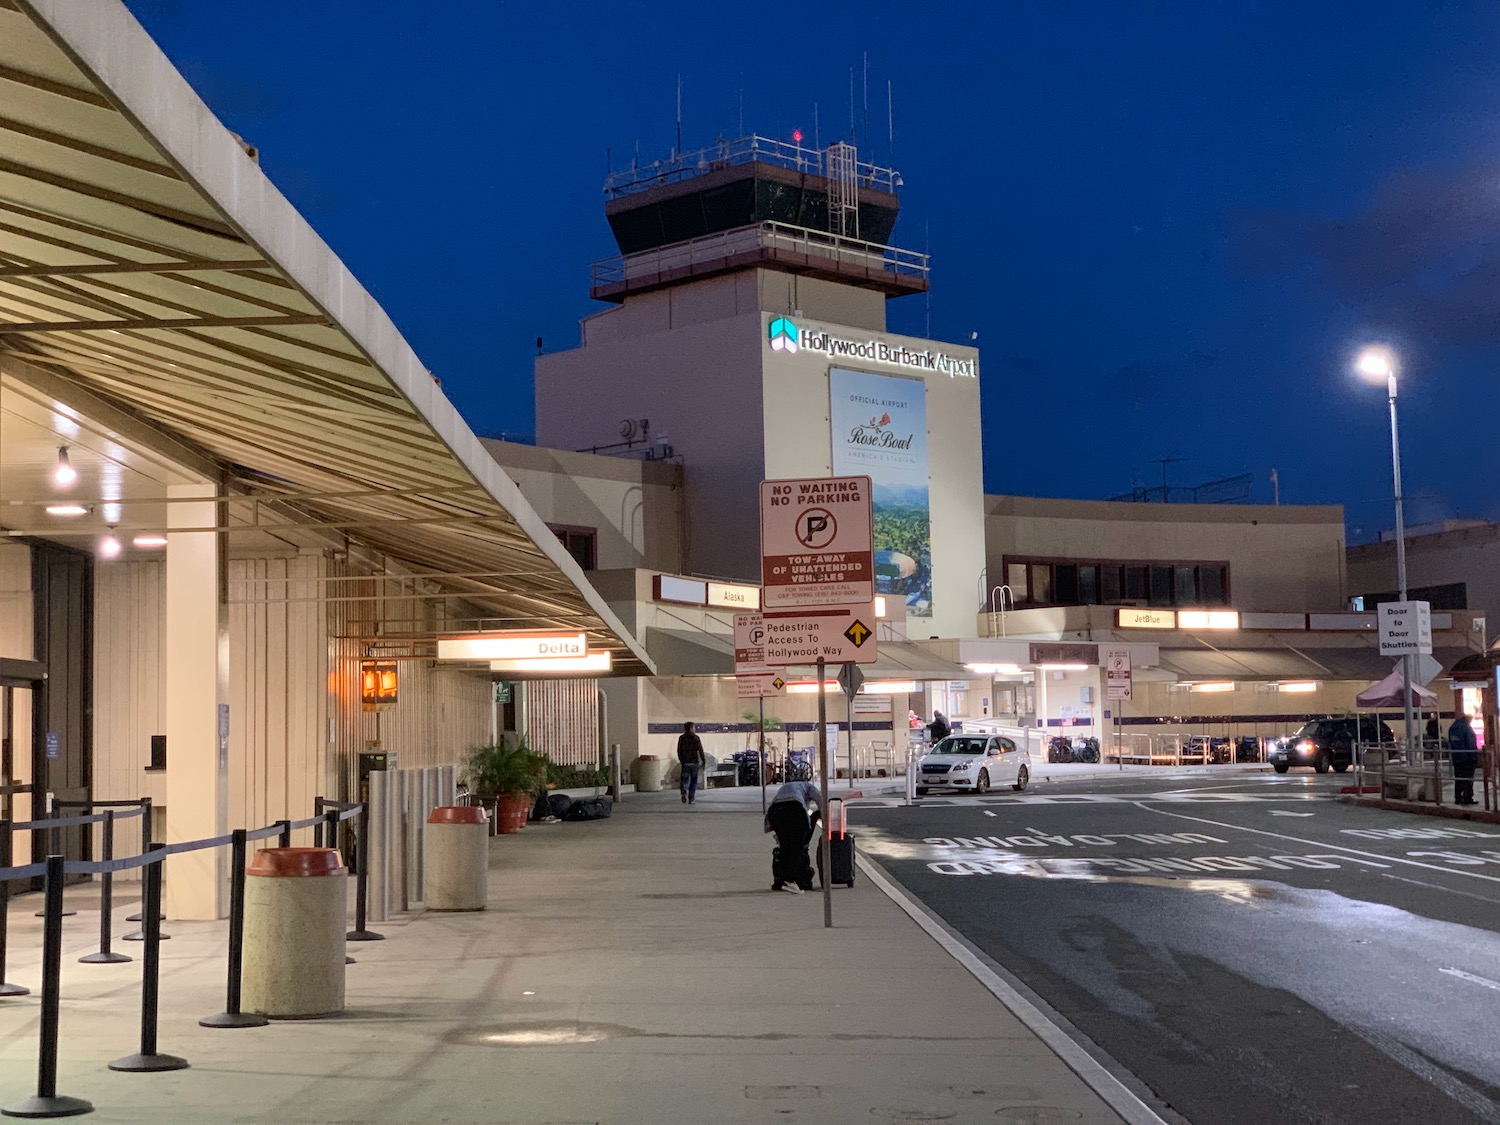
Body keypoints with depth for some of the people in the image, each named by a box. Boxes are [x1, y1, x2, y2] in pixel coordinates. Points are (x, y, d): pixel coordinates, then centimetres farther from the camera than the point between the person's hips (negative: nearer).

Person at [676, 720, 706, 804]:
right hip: (694, 762, -1)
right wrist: (704, 761, 0)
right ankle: (691, 799, 7)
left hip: (685, 763, 1)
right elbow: (700, 750, -7)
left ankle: (684, 791, -24)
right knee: (693, 781, 8)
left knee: (685, 779, 6)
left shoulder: (681, 738, 2)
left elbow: (679, 751, 5)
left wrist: (681, 761, 16)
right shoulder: (696, 738, -5)